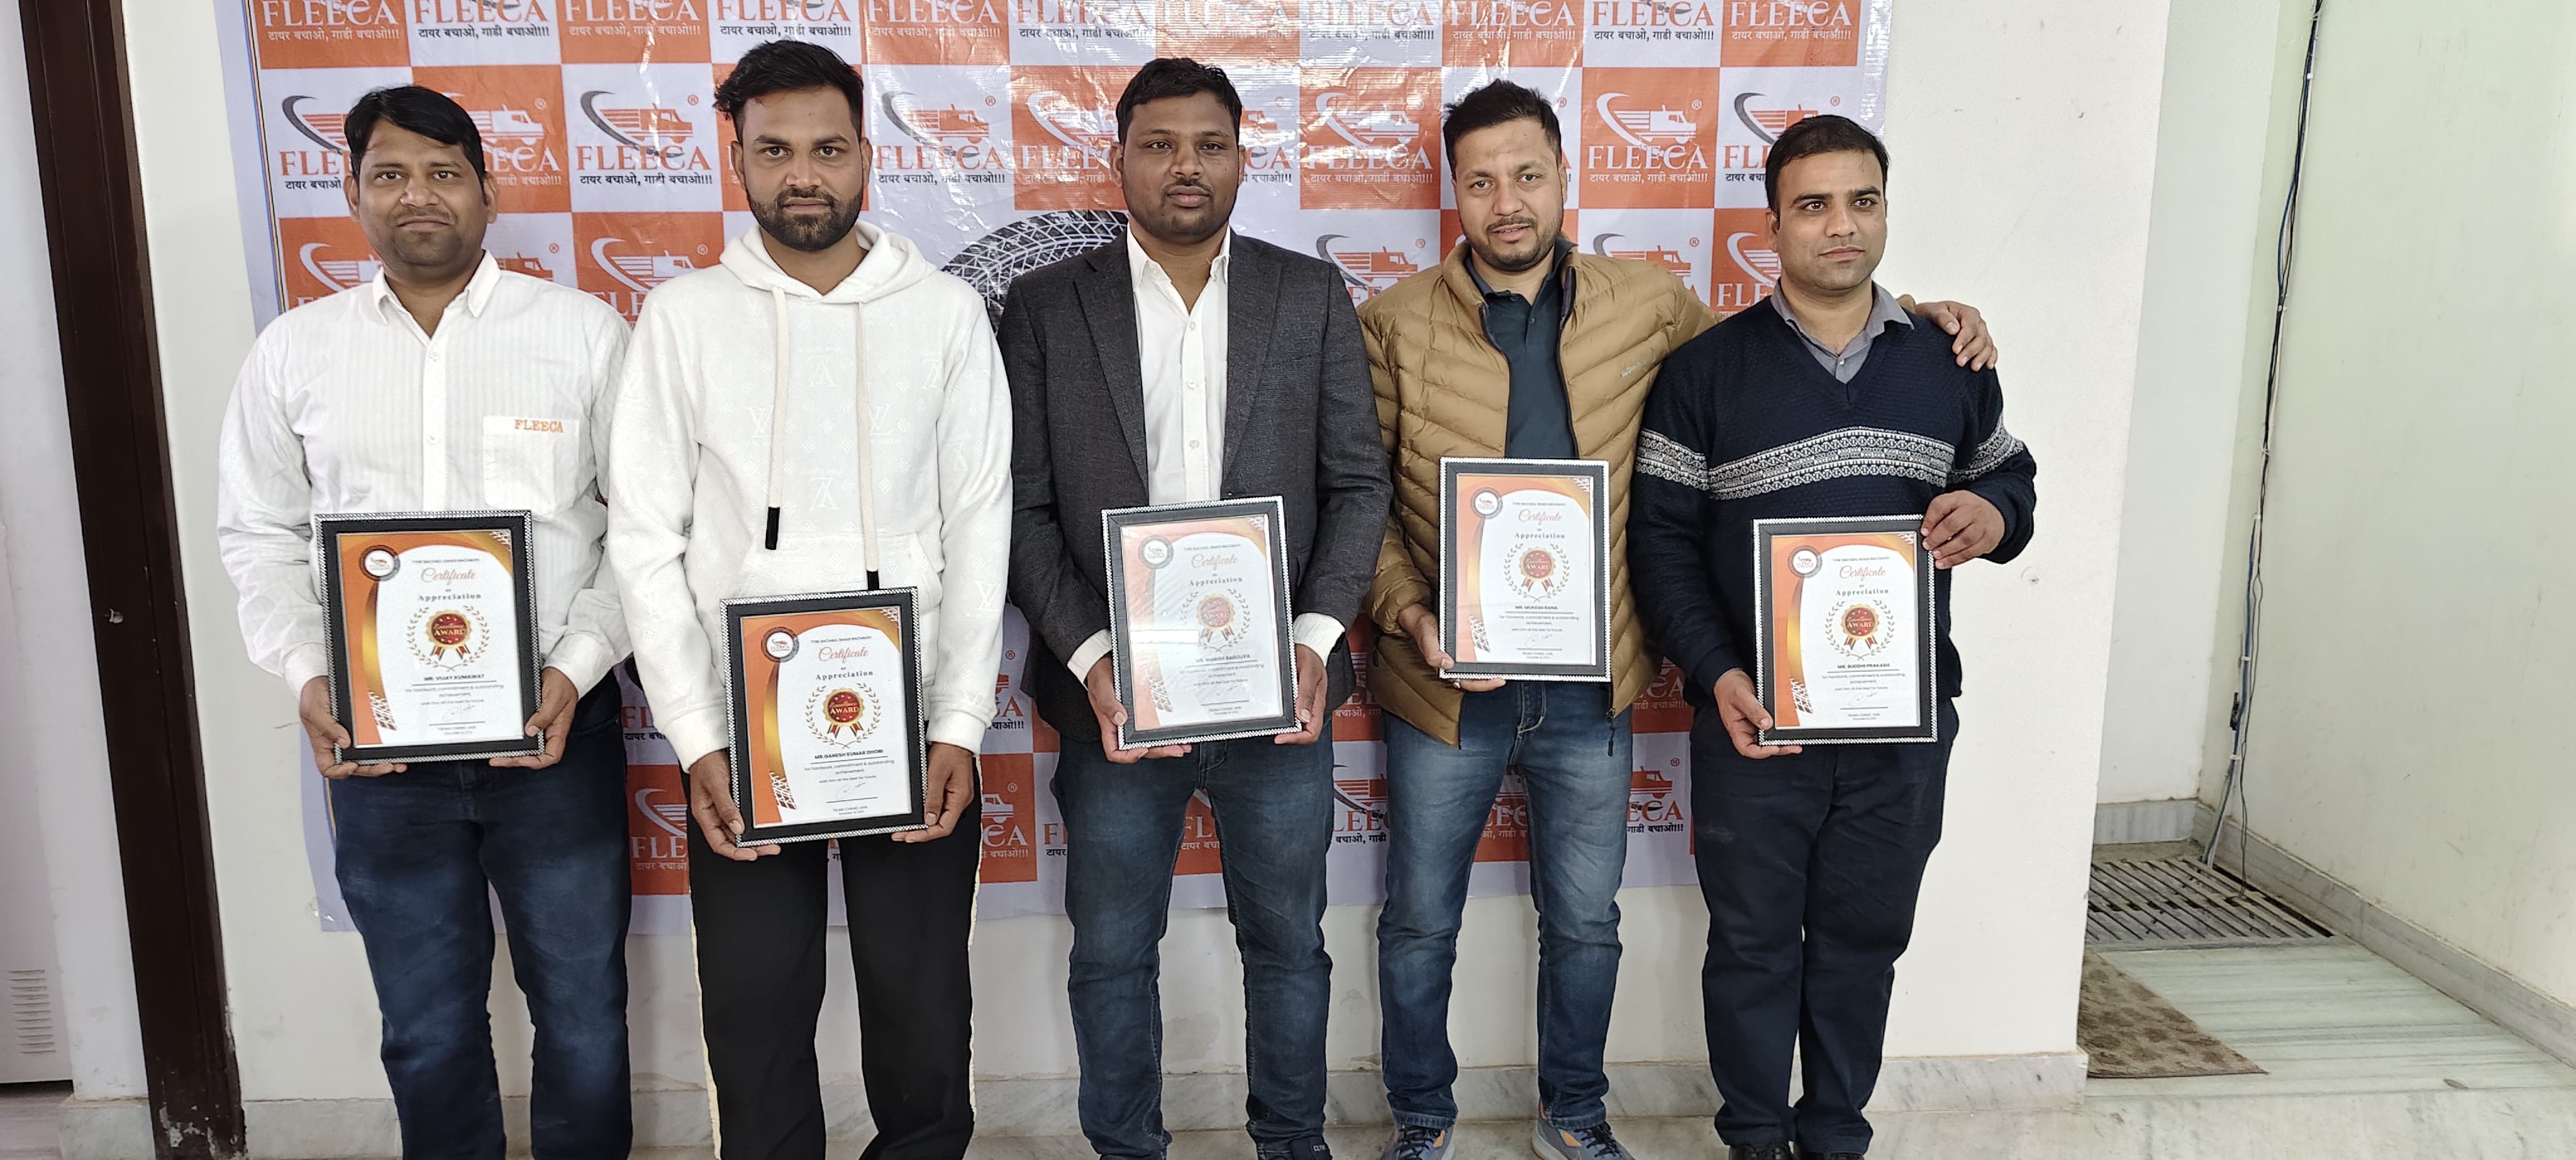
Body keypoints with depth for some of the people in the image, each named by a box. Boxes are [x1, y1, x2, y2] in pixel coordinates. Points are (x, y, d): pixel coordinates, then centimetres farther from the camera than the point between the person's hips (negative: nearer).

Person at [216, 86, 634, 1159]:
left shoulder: (585, 331, -2)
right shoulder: (293, 351, 6)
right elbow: (259, 534, 10)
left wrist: (578, 666, -14)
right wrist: (307, 676, -6)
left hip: (554, 725, -2)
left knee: (582, 1009, 10)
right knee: (427, 1026, 15)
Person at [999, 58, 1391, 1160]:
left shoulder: (1312, 296, 4)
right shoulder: (1044, 307, 1)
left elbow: (1357, 482, 3)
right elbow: (1023, 507, -2)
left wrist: (1317, 636, -10)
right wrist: (1091, 658, -14)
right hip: (1117, 697, 0)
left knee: (1288, 944, 15)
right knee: (1111, 956, 13)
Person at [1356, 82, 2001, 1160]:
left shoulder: (1645, 305, 0)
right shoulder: (1394, 324, -6)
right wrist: (1408, 616, -17)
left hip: (1591, 687, 2)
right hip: (1448, 685, -1)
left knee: (1586, 923, 16)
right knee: (1421, 923, 13)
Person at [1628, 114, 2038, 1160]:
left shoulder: (1948, 361, 5)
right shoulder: (1708, 369, -5)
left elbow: (2009, 474, 17)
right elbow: (1661, 538, -5)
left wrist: (1995, 514, -8)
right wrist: (1716, 675, -17)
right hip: (1755, 719, -2)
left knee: (1865, 938, 15)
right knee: (1753, 943, 11)